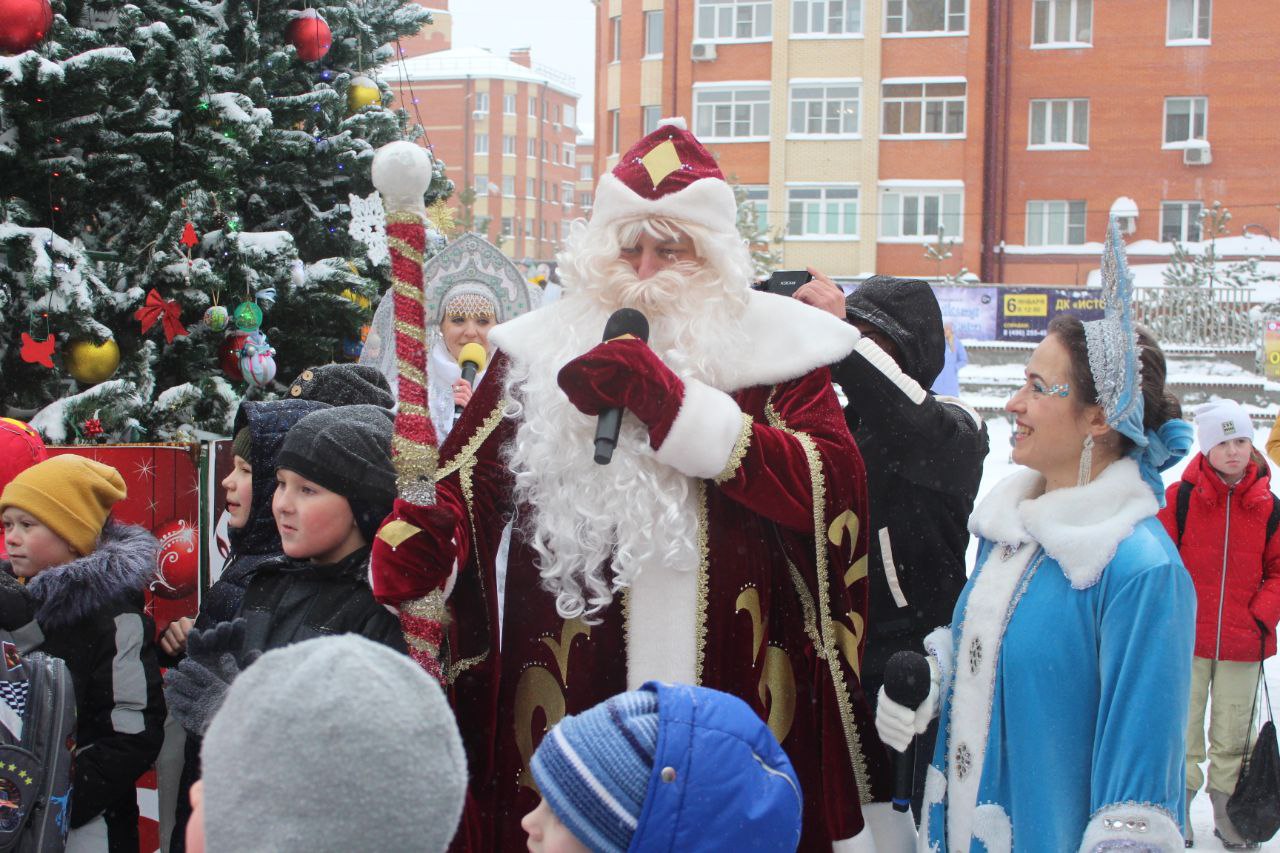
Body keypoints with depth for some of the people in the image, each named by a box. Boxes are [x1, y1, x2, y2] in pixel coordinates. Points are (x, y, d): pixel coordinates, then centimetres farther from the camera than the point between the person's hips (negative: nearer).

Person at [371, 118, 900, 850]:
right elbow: (468, 476, 2)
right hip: (571, 690, 1)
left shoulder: (776, 345, 3)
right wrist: (414, 544, -20)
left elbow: (831, 486, -12)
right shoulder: (544, 346, 8)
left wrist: (669, 400, -17)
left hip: (736, 694, -1)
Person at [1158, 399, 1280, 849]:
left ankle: (1226, 811, 26)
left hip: (1243, 640, 2)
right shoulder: (1180, 497, -7)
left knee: (1233, 731, 12)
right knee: (1184, 726, 7)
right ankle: (1179, 805, 21)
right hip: (1188, 636, -2)